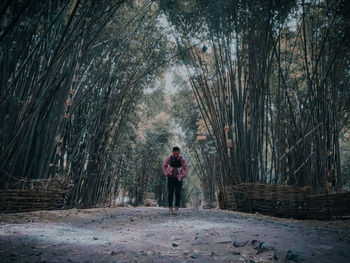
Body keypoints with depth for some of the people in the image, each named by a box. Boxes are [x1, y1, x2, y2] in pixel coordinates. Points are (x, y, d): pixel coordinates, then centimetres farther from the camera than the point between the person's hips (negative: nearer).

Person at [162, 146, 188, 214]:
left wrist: (183, 176, -6)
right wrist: (166, 174, -3)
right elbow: (164, 166, 8)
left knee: (178, 193, -4)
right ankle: (170, 207, 8)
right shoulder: (169, 158, -6)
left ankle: (176, 208, 6)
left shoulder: (182, 159, -8)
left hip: (178, 179, 0)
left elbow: (186, 168, 4)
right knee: (170, 193, -3)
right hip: (171, 178, 1)